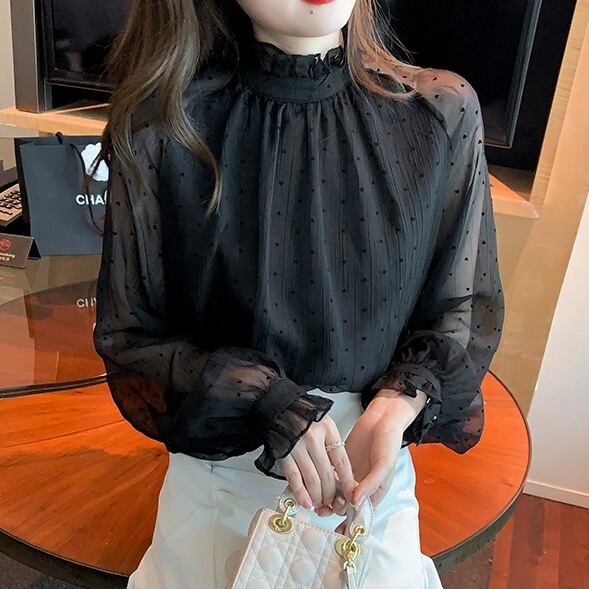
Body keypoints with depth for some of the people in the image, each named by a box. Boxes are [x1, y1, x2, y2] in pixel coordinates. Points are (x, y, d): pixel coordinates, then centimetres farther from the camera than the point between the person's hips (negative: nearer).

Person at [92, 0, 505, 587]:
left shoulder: (444, 112, -13)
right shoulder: (164, 127, -17)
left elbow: (466, 308, -3)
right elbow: (127, 334, -9)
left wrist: (396, 407, -20)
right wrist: (267, 401, -22)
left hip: (373, 461, 1)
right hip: (218, 466, 0)